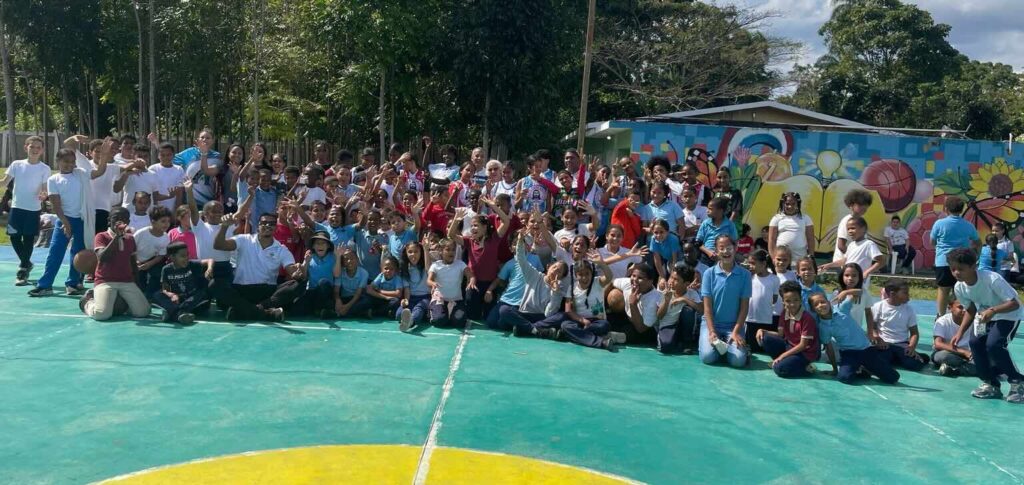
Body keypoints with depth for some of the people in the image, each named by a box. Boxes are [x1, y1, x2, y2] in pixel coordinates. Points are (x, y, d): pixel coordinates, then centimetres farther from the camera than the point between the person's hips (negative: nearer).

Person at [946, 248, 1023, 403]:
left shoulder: (992, 279, -32)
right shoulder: (959, 288, -12)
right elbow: (970, 310, 4)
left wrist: (993, 310, -47)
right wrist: (960, 333, -6)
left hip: (1008, 315, -6)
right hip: (985, 315, 7)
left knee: (994, 344, -24)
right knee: (975, 342, -12)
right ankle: (991, 384, 4)